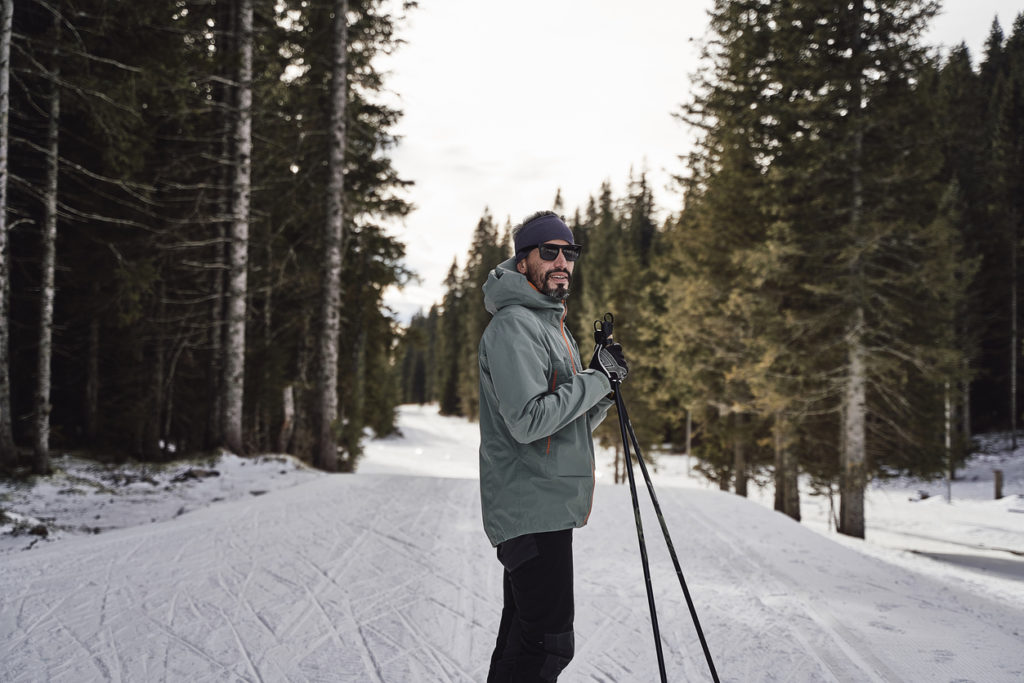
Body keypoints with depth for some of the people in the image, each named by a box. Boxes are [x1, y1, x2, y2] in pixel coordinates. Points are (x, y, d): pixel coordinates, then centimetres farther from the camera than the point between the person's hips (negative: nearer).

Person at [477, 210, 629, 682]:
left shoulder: (552, 325, 20)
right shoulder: (513, 325, -12)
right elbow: (528, 420, -24)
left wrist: (604, 386, 3)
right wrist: (596, 379, -15)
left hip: (549, 506, 10)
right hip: (532, 508, -10)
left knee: (522, 636, 15)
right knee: (547, 642, -10)